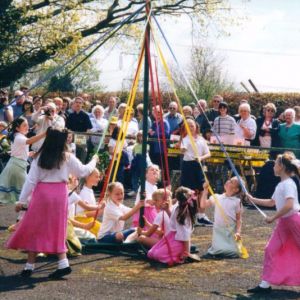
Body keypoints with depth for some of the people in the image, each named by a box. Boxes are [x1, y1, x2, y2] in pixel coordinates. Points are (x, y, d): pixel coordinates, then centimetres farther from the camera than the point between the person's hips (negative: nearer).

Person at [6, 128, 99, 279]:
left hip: (42, 193, -1)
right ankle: (63, 263, 3)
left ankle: (30, 265, 9)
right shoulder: (68, 158, -2)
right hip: (60, 193, 1)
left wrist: (22, 200, 0)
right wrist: (94, 161, 30)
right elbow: (83, 172, 12)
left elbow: (31, 180, -4)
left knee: (35, 228, 7)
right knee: (56, 229, 11)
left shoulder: (40, 157, -4)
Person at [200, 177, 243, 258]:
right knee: (219, 251, -14)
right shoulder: (217, 198, 4)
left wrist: (238, 232, -11)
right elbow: (203, 205, -3)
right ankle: (214, 249, 17)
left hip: (231, 231, -1)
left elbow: (238, 219, 2)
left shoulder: (237, 201, -1)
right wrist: (205, 190, -6)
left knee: (233, 253, -12)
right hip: (218, 230, 1)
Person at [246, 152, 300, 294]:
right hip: (283, 222, 9)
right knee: (271, 250, 3)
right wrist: (253, 199, 23)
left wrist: (273, 217, -23)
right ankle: (265, 284, 4)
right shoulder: (280, 185, 12)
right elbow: (272, 202, 25)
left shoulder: (288, 184, -17)